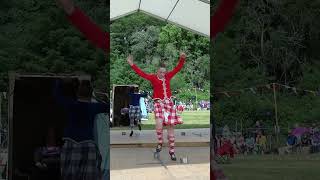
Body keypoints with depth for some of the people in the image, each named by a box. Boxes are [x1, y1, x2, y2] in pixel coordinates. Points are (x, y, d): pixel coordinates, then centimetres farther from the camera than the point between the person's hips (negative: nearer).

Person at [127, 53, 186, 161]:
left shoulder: (168, 76, 9)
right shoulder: (153, 77, 1)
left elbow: (177, 69, 11)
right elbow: (141, 73, -6)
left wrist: (182, 59, -1)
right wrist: (132, 64, -12)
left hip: (169, 103, 3)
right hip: (159, 103, -3)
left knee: (171, 127, 2)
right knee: (159, 123, -27)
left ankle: (171, 151, 11)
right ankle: (160, 143, -1)